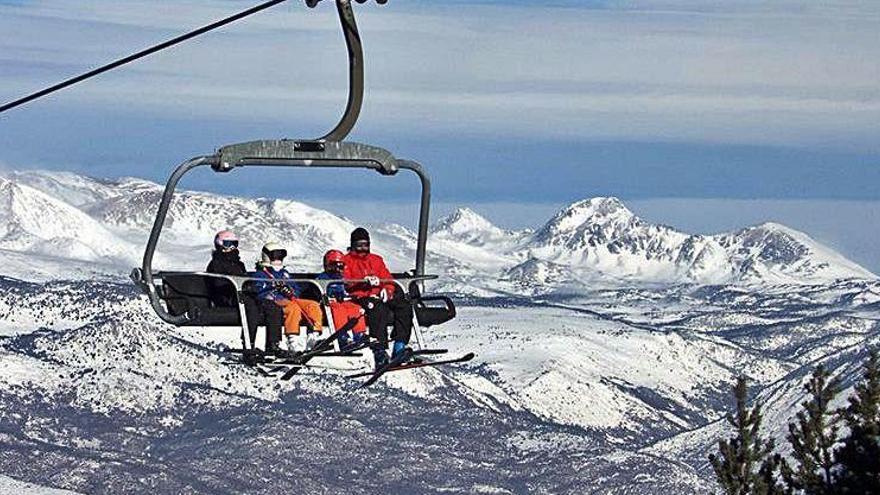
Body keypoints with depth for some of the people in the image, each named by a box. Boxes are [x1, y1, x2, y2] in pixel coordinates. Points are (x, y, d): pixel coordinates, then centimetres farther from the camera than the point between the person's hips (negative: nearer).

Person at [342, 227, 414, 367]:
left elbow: (388, 279, 19)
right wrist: (364, 282, -17)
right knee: (378, 309, -38)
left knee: (404, 307, -22)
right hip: (360, 298, -5)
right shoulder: (347, 261, 16)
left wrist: (387, 289, -5)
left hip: (379, 297, 5)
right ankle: (379, 350, -49)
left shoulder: (376, 260, 29)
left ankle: (399, 346, -30)